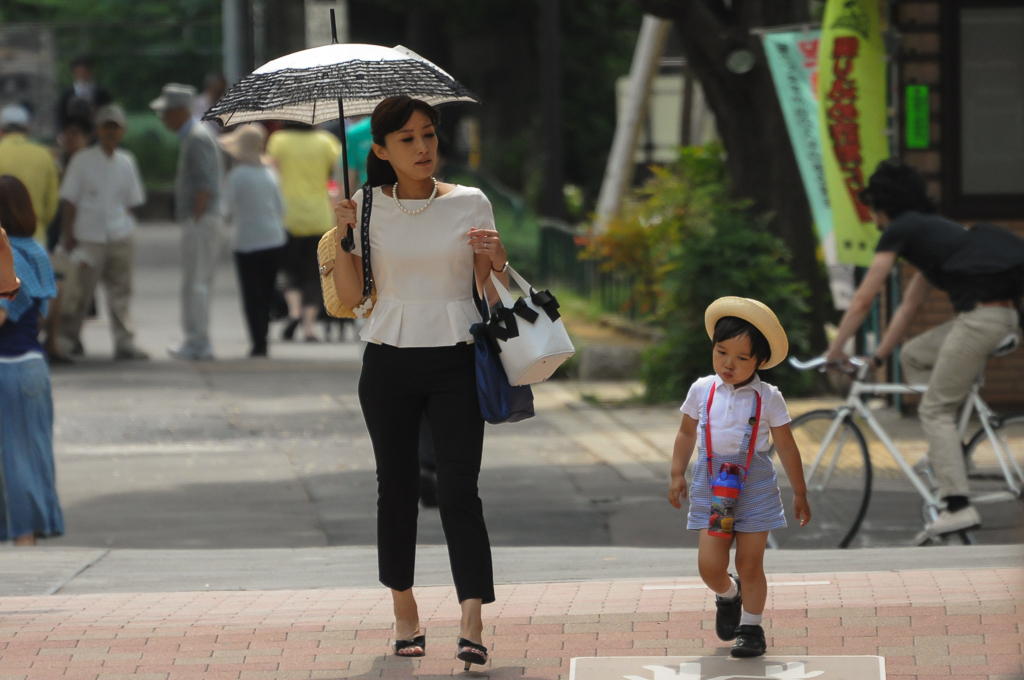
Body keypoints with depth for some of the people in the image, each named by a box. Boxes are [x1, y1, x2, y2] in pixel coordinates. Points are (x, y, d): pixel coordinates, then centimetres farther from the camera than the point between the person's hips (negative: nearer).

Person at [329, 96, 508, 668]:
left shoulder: (470, 204, 4)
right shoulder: (368, 207, 5)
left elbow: (494, 294, 6)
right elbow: (352, 296, 2)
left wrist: (497, 261, -14)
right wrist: (343, 235, -10)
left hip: (455, 362, -1)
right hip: (389, 361, 1)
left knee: (459, 490, -10)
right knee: (398, 488, 7)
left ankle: (473, 626, -16)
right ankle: (405, 615, 20)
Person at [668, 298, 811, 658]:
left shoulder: (768, 398, -5)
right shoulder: (701, 391, 1)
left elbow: (786, 446, 2)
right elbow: (687, 433, 15)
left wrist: (800, 494, 6)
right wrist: (677, 474, 9)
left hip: (755, 485, -2)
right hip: (711, 485, 2)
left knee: (750, 563, 1)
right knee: (710, 565, -5)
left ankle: (751, 627, 17)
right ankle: (728, 595, 28)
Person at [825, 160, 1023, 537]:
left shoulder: (900, 231, 0)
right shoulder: (931, 229, 27)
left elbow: (862, 301, 1)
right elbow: (909, 306, 31)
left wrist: (834, 350, 11)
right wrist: (878, 357, 32)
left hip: (981, 317, -9)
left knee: (936, 409, -2)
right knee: (914, 356, 23)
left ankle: (959, 507, -10)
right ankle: (948, 449, 17)